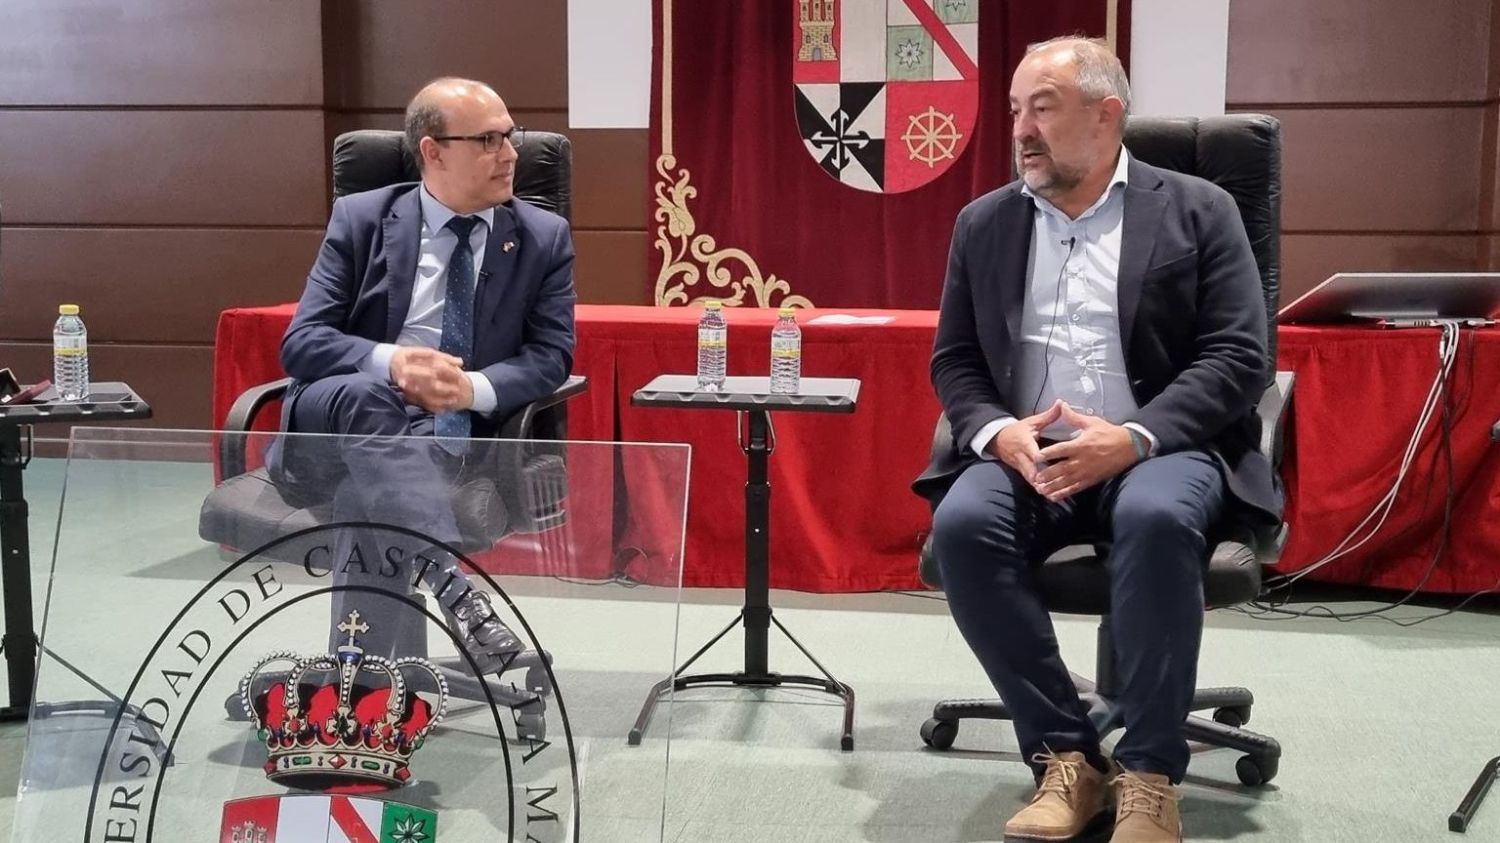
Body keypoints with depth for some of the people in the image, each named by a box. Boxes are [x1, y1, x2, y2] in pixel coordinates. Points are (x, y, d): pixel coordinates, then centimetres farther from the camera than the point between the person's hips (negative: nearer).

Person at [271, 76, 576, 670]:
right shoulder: (361, 218, 6)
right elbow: (301, 342, -2)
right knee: (364, 392, -35)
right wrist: (389, 362, -24)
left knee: (371, 493, -32)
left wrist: (475, 388, -22)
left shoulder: (544, 237, 8)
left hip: (452, 440, 0)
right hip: (342, 422, 0)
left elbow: (551, 355, 0)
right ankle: (447, 575, -46)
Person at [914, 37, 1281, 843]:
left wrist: (1133, 438, -20)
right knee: (963, 523, -29)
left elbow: (1237, 358, -4)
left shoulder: (1197, 210, 4)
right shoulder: (984, 222, 14)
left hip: (1160, 451, -3)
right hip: (1026, 454, 3)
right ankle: (1065, 756, -16)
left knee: (1156, 518, -36)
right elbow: (953, 359, 12)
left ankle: (1148, 772, -21)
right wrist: (998, 432, -11)